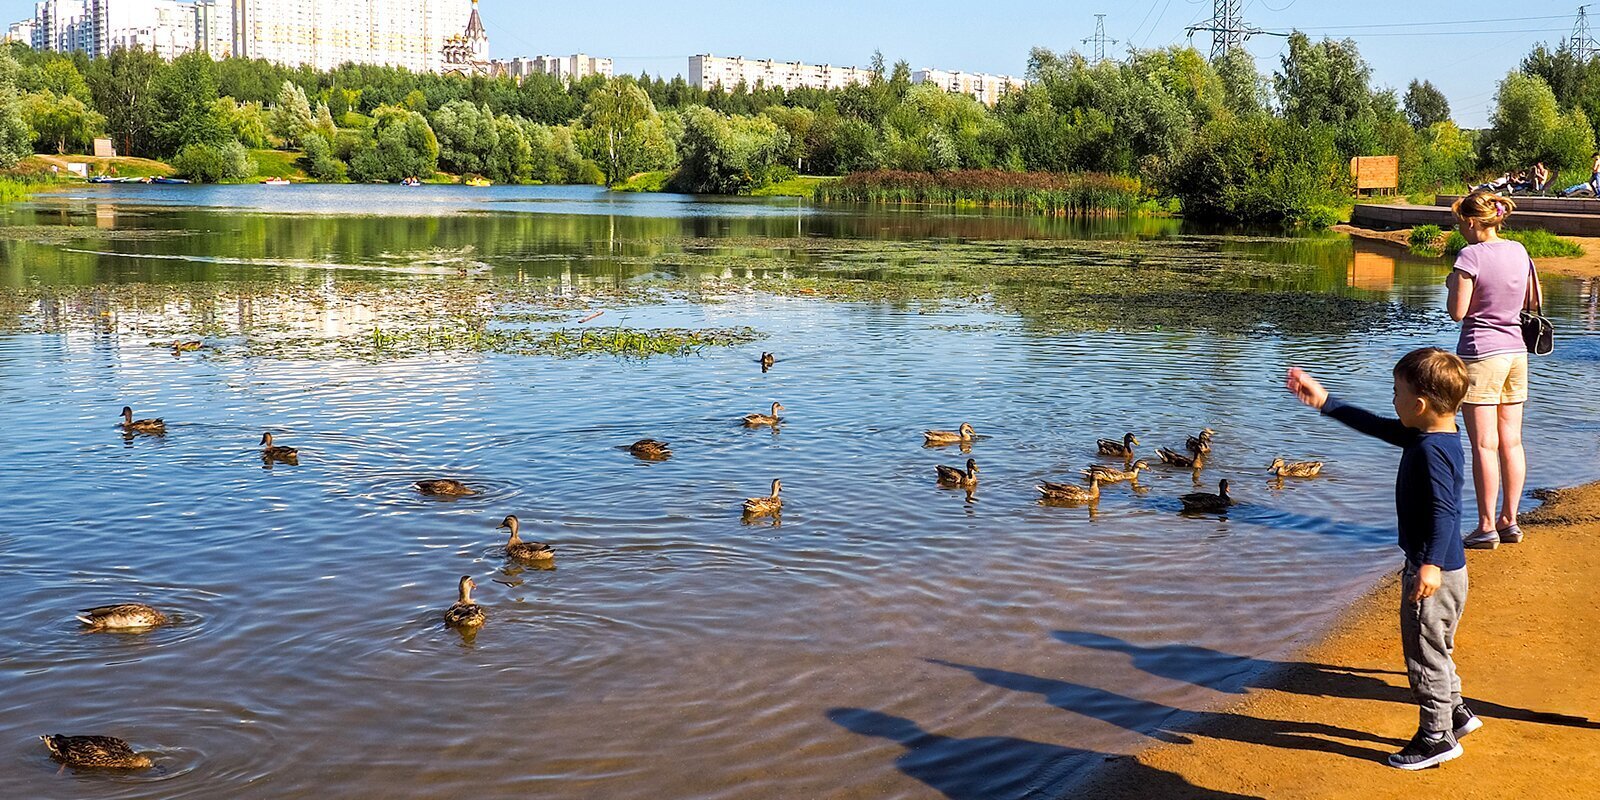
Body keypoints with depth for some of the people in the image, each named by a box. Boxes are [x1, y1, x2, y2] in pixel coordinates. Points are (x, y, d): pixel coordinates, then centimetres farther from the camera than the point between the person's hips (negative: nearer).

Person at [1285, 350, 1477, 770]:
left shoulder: (1430, 450, -24)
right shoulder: (1423, 437, 6)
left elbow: (1444, 511, -30)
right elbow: (1374, 425, 17)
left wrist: (1431, 564, -37)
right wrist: (1323, 401, 20)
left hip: (1433, 573, -10)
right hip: (1444, 568, 10)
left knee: (1425, 653, 3)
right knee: (1434, 649, 24)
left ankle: (1437, 736, 14)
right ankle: (1455, 712, 38)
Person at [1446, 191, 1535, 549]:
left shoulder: (1471, 255, -14)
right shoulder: (1519, 250, 6)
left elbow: (1457, 312, -15)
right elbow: (1534, 299, 15)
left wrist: (1452, 284, 2)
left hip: (1481, 354, -7)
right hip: (1516, 352, 7)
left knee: (1484, 445, -3)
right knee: (1511, 441, 11)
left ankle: (1487, 527, 1)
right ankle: (1509, 520, 18)